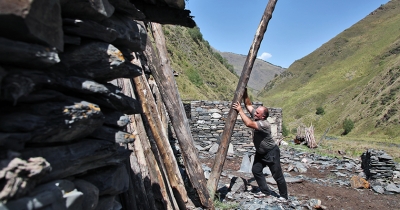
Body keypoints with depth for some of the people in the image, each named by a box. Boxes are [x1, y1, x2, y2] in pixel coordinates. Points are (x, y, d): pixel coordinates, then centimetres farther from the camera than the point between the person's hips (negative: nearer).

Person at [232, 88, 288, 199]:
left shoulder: (264, 124, -32)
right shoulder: (256, 117, -8)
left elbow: (249, 123, -45)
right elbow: (248, 105, -1)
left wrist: (240, 110, -38)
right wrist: (244, 93, -14)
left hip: (271, 152, -8)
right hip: (260, 152, 8)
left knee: (277, 175, 2)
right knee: (256, 170, 0)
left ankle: (284, 197, 17)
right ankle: (265, 191, 12)